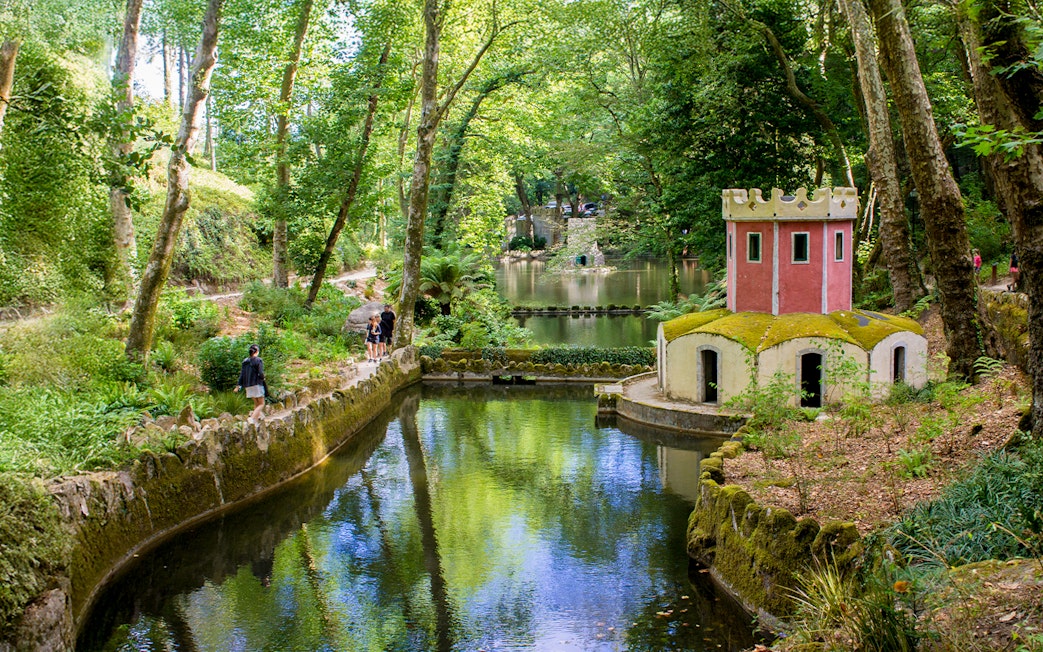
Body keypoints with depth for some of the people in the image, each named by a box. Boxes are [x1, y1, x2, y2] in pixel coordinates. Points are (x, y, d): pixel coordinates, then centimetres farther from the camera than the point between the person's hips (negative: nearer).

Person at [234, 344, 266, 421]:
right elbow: (261, 373, -17)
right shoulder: (258, 360, -9)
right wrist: (263, 378, 6)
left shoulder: (245, 361, 9)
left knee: (256, 403, 19)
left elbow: (241, 374, 6)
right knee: (261, 404, -2)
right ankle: (252, 419, -19)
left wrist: (238, 386, 8)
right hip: (257, 385, -6)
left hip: (248, 386, 6)